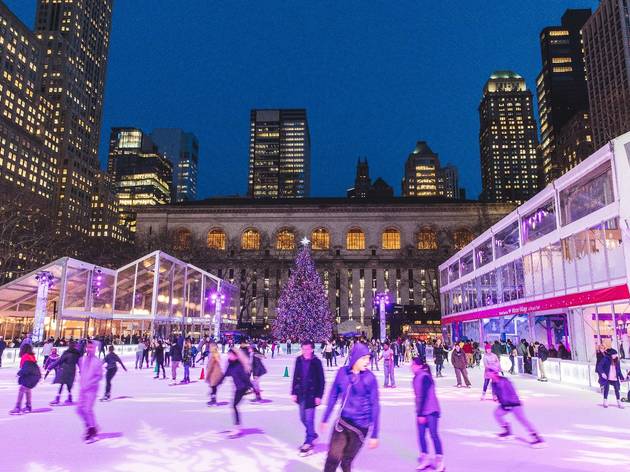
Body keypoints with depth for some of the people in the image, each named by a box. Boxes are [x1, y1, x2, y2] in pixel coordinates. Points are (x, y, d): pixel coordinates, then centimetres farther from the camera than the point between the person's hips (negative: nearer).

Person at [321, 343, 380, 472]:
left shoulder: (370, 378, -13)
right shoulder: (342, 372, -4)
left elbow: (374, 406, -9)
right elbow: (333, 396, 7)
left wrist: (374, 434, -8)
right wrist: (325, 419, 13)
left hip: (360, 426, -2)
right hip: (342, 422, 2)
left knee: (346, 461, 9)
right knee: (332, 458, 0)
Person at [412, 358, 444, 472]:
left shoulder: (425, 377, -17)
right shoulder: (416, 378, 9)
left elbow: (424, 396, -19)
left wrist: (421, 414, -19)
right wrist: (419, 413, 14)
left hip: (430, 411, -8)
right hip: (421, 412, 8)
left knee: (433, 434, -4)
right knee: (421, 435, 8)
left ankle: (440, 461, 6)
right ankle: (425, 459, 20)